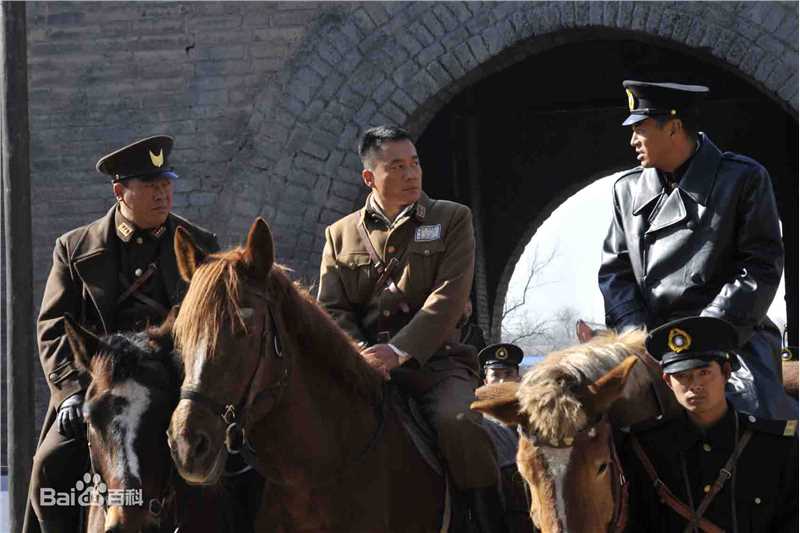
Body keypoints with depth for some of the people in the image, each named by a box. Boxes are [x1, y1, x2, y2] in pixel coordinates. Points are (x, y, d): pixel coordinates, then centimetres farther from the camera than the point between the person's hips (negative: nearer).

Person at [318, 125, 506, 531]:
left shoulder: (452, 219, 9)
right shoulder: (339, 235, 17)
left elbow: (448, 297, -4)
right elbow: (332, 309, 9)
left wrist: (399, 351, -18)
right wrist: (360, 354, -13)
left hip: (434, 360, -2)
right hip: (363, 366, 2)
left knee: (457, 422, -32)